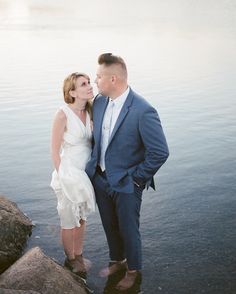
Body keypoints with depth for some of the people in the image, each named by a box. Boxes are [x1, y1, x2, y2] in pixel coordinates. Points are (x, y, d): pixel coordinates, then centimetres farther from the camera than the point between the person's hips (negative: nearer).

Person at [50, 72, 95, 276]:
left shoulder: (89, 112, -2)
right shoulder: (63, 115, -20)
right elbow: (55, 151, -14)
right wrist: (63, 177, -11)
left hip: (87, 173, 6)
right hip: (69, 173, -6)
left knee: (82, 218, 21)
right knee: (69, 221, 13)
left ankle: (79, 255, 40)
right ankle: (70, 259, 35)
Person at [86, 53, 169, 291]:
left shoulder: (143, 111, -26)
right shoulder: (99, 101, -4)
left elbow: (160, 152, -23)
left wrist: (137, 178, -15)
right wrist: (93, 165, 8)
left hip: (126, 183, -6)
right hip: (100, 178, 6)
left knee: (128, 230, 13)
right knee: (110, 226, 23)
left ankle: (133, 270, 38)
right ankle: (117, 261, 48)